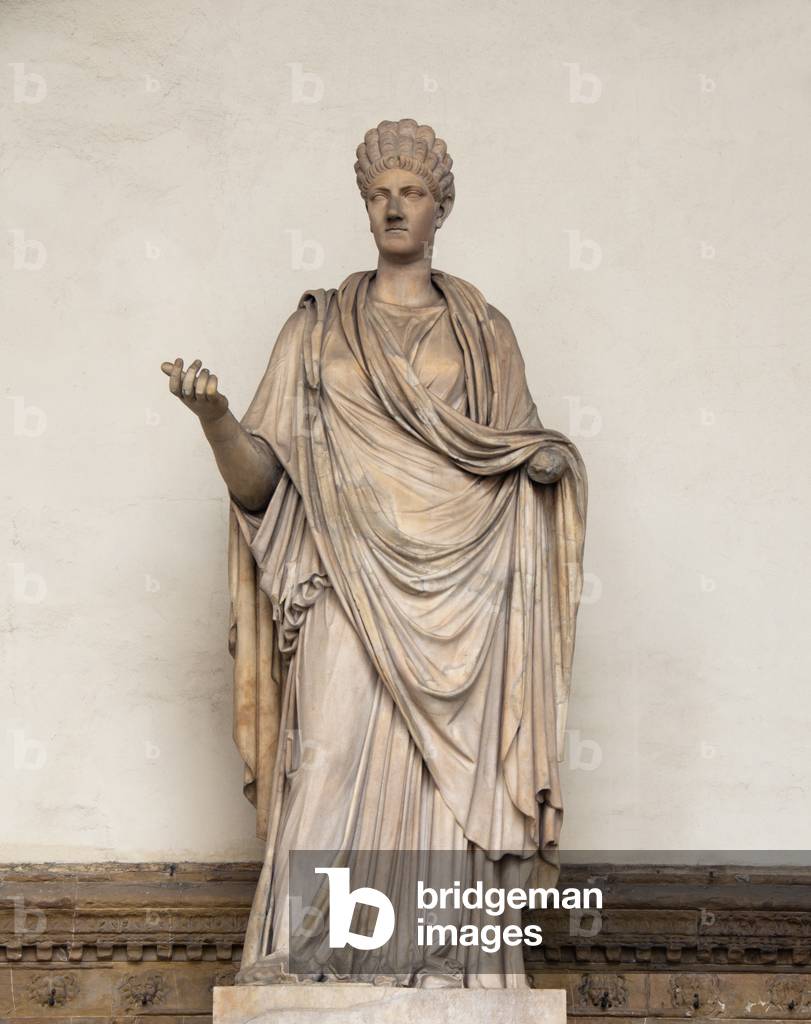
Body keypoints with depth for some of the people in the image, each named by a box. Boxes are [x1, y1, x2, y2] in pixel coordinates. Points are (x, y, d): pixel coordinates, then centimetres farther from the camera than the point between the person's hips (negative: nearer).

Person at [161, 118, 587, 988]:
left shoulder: (484, 334, 15)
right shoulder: (317, 330, 12)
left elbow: (525, 459, 16)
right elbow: (260, 477, 5)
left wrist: (546, 461, -7)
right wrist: (212, 415, -14)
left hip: (458, 603, 1)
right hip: (354, 591, -1)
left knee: (451, 797, -4)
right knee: (332, 781, -12)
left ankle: (449, 981, 0)